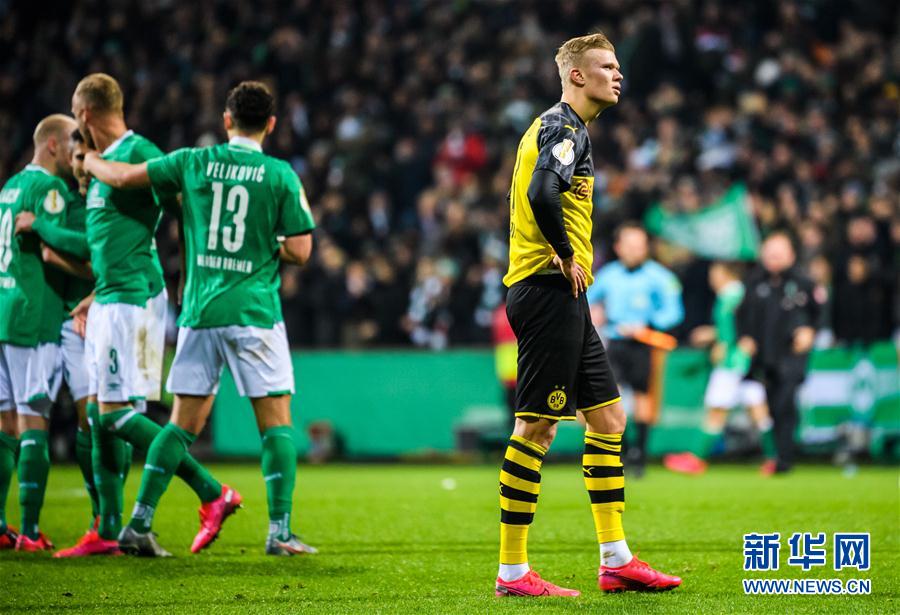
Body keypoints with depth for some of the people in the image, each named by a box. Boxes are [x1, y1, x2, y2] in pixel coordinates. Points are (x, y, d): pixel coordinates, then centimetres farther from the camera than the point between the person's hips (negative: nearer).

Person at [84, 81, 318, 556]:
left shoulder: (194, 162, 3)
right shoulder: (281, 176, -4)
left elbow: (121, 177, 5)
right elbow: (299, 251, -5)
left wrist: (88, 160, 26)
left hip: (199, 311, 3)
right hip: (254, 311, -3)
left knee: (183, 422, 10)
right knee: (276, 422, 3)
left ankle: (139, 522, 6)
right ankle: (280, 530, -3)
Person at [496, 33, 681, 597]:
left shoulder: (559, 127, 21)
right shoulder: (565, 127, -11)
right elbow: (542, 194, -27)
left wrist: (571, 258, 12)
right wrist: (568, 256, -15)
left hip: (564, 300, 11)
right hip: (550, 291, -11)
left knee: (608, 414, 11)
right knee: (537, 427, -8)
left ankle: (616, 560, 14)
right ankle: (513, 572, -5)